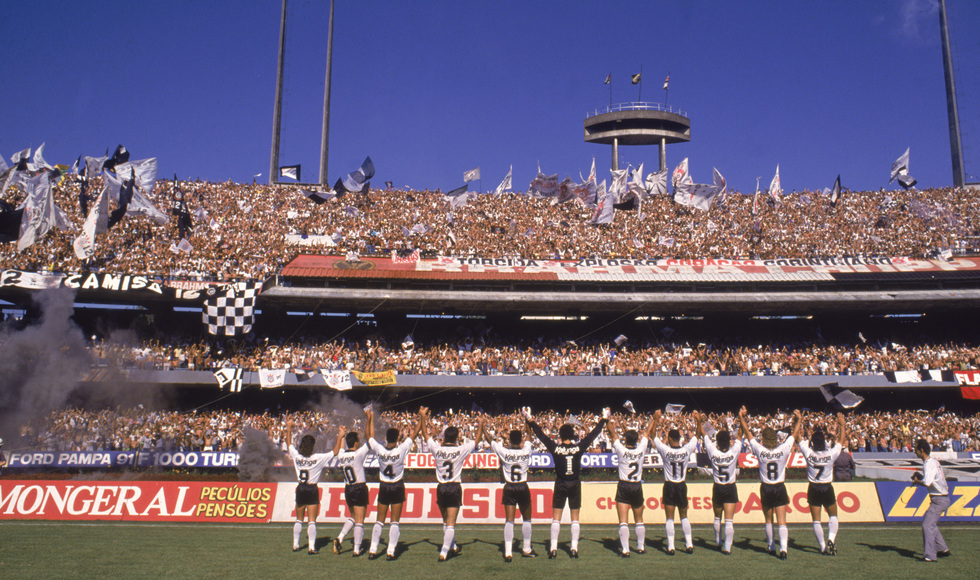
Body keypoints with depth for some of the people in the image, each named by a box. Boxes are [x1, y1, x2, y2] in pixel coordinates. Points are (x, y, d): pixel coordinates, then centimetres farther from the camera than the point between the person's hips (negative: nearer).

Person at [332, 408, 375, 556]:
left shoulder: (341, 455, -1)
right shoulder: (358, 454, -16)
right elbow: (370, 438, -13)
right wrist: (370, 419, -7)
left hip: (347, 489, 6)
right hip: (360, 488, -6)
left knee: (353, 517, 22)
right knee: (359, 521, 2)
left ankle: (339, 538, 6)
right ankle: (357, 550, 5)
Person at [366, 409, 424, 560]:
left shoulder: (379, 450, -11)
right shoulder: (401, 449, -14)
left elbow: (369, 436, 6)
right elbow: (415, 433, -6)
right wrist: (421, 417, 4)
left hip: (383, 488, 2)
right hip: (398, 488, -2)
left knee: (379, 521, 10)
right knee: (395, 521, 4)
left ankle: (372, 550, 8)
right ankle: (391, 552, 0)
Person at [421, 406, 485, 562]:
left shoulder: (437, 449, -5)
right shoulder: (461, 450, -9)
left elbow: (425, 434, 10)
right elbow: (477, 438, 4)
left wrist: (423, 417, 19)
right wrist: (481, 424, 18)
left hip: (441, 488, 3)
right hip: (455, 488, -3)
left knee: (446, 521, 20)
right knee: (451, 522, 0)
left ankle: (452, 547, 33)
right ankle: (444, 552, -6)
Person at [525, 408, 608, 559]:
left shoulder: (555, 448, -9)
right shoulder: (579, 447, -7)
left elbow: (540, 434, 0)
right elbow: (593, 434, 3)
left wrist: (530, 420, 11)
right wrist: (603, 420, 16)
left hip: (560, 485, -1)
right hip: (575, 484, 1)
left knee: (556, 517, 5)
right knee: (575, 518, 8)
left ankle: (553, 548, 1)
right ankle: (574, 548, 7)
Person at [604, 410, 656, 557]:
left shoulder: (621, 450, -11)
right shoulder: (641, 449, -5)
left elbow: (612, 432, -2)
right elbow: (648, 432, 9)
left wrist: (606, 417, 10)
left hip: (623, 487, -3)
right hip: (637, 487, 3)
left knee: (623, 521, -4)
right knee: (639, 520, 17)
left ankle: (625, 549, -9)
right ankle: (641, 547, 27)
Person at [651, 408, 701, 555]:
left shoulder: (665, 450, -12)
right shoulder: (686, 450, -7)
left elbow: (654, 437, -3)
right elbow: (695, 437, 9)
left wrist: (656, 420, -1)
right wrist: (699, 422, 12)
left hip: (669, 487, -2)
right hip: (682, 486, 2)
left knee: (670, 518, 1)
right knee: (684, 517, 15)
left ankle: (671, 547, -1)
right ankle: (689, 545, 14)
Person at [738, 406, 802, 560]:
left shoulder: (760, 450, -11)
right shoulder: (783, 449, -11)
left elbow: (748, 432, -1)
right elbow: (795, 434, 4)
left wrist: (741, 417, 9)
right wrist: (798, 420, 17)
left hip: (766, 489, 0)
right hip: (780, 488, 0)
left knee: (768, 520, 17)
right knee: (782, 521, -2)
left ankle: (771, 546, 27)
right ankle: (783, 547, -16)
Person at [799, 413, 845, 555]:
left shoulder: (808, 454, -15)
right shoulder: (831, 454, -15)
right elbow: (839, 441, 2)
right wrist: (841, 425, 12)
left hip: (813, 489, 0)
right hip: (828, 489, 0)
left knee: (816, 520, 7)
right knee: (833, 516, 20)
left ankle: (823, 547, 7)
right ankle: (831, 540, 0)